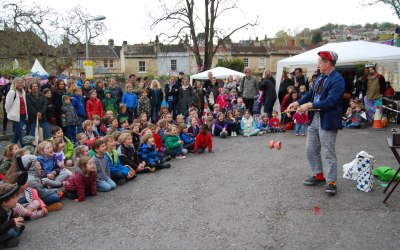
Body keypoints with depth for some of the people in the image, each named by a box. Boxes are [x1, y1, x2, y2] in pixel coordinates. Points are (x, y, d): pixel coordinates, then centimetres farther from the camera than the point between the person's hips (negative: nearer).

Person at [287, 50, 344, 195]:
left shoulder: (337, 80, -16)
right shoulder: (320, 77, 11)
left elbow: (329, 102, -24)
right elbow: (310, 94, 15)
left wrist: (309, 105, -21)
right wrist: (298, 103, 2)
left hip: (327, 121, -9)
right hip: (314, 118, 9)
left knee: (329, 153, 0)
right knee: (311, 149, 15)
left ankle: (331, 182, 12)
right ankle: (318, 176, 31)